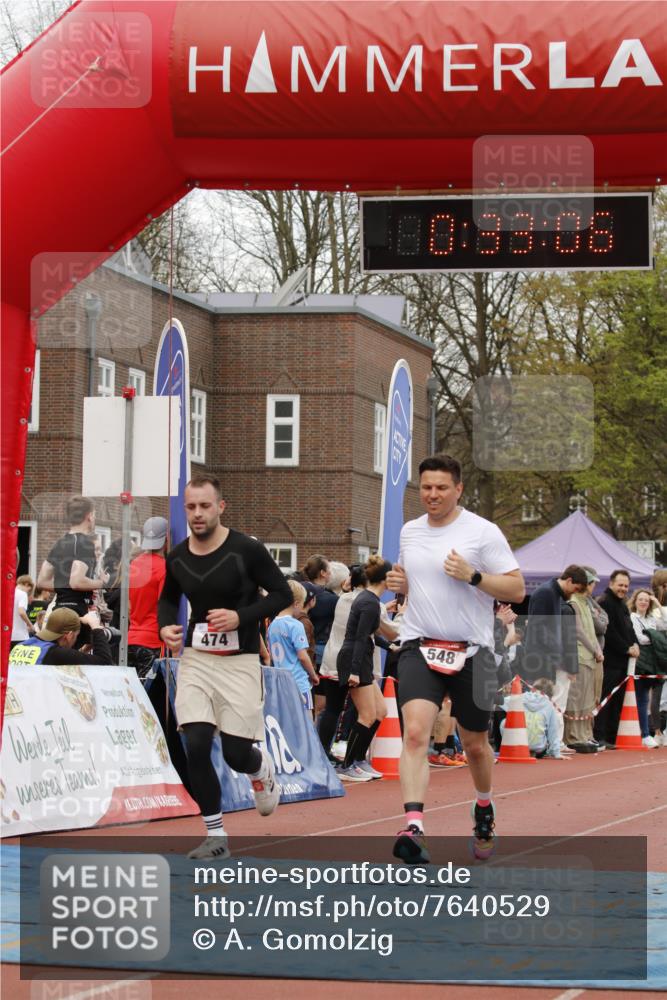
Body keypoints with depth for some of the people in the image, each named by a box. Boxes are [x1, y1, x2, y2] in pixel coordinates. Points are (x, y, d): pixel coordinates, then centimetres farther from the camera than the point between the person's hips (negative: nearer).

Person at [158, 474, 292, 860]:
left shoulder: (247, 550, -12)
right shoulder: (177, 557, 2)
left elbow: (283, 594, -6)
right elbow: (168, 598, 20)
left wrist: (240, 616, -19)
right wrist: (166, 626, -1)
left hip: (239, 661, -3)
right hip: (196, 658, 3)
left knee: (237, 754, -2)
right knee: (196, 747, -9)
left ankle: (263, 768, 37)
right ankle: (216, 836, 4)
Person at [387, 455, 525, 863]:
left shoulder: (483, 532, -5)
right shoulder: (409, 531, 10)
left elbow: (517, 589, -6)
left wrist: (473, 576, -19)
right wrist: (399, 583, 4)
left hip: (471, 651, -2)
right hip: (420, 646, 2)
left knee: (475, 745, 12)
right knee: (416, 732, -21)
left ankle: (484, 808, 42)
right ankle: (413, 828, -30)